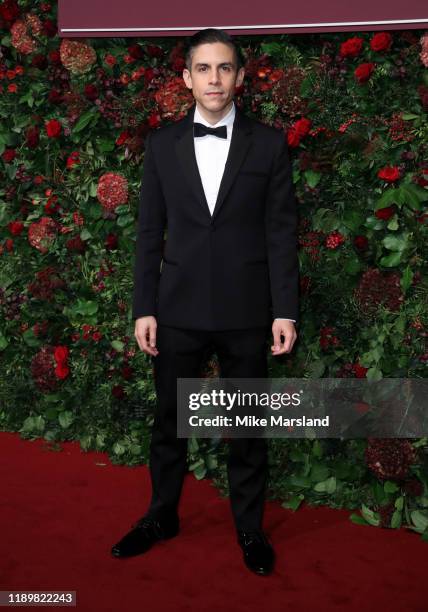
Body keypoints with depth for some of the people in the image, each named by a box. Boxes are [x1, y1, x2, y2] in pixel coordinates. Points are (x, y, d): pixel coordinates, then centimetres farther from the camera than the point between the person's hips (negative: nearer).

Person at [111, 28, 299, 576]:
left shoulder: (269, 144, 1)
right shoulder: (161, 144, 5)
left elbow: (281, 232, -1)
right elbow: (150, 232, 4)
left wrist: (285, 311, -6)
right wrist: (144, 308, 0)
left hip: (247, 311, -1)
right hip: (178, 308, 2)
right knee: (168, 419, 14)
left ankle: (249, 526, 30)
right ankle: (161, 516, 35)